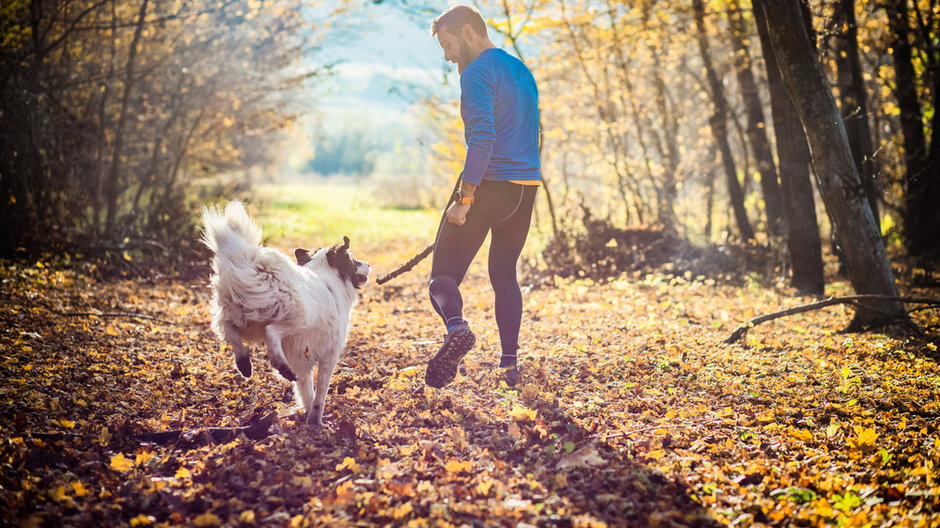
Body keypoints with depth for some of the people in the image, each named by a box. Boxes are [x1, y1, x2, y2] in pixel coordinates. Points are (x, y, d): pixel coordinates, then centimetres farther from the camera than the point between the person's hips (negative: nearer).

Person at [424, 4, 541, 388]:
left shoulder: (478, 71, -9)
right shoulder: (521, 70, 19)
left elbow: (482, 138, -21)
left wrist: (464, 199, -21)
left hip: (488, 185, -8)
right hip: (526, 189, 8)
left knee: (443, 274, -3)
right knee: (504, 274, 18)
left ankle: (456, 325, -31)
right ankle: (509, 363, 15)